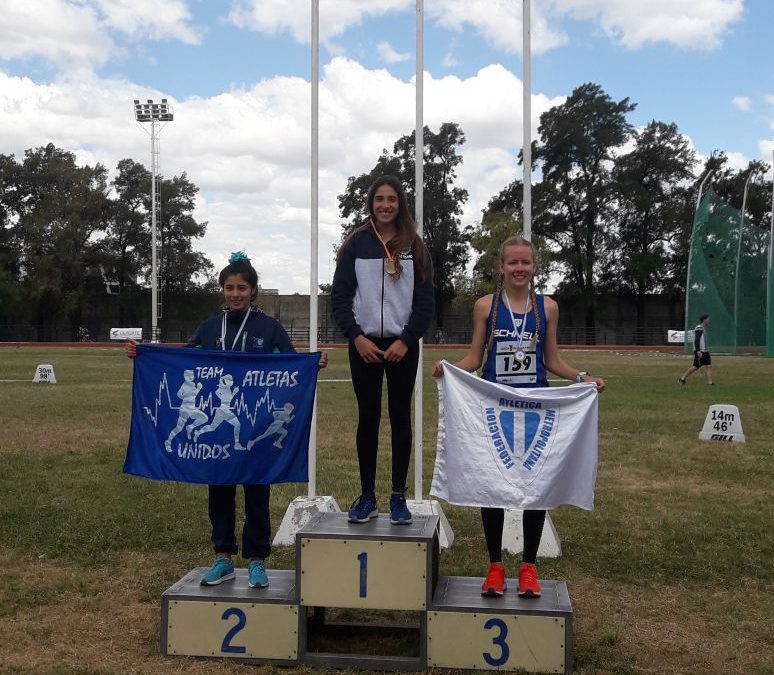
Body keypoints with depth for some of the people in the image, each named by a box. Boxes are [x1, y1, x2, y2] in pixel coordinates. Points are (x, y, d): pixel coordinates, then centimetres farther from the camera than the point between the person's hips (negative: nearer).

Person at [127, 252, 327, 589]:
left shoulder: (269, 328, -2)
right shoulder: (209, 327, 6)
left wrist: (315, 364, -24)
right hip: (215, 425, 3)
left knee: (256, 492, 6)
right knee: (219, 491, 11)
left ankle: (256, 561, 17)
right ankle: (223, 558, 24)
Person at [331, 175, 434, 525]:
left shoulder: (414, 246, 4)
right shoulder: (356, 243, 3)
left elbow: (425, 300, 2)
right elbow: (339, 296, 1)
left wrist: (405, 341, -8)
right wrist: (357, 337, -10)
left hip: (402, 345, 0)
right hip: (364, 344, 0)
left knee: (400, 417, 3)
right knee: (368, 417, 3)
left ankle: (398, 497, 10)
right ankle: (367, 496, 11)